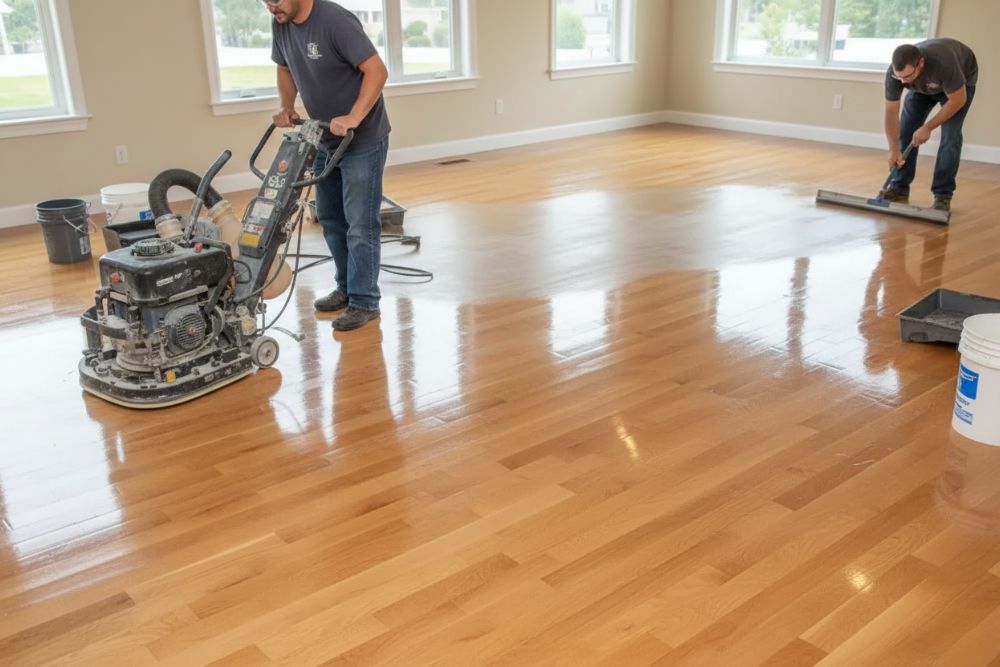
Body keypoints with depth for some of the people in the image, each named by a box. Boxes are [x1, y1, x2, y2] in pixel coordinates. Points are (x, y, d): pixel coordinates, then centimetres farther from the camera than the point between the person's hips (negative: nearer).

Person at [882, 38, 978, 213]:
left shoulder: (944, 63, -45)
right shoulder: (893, 73, -33)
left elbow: (958, 100, -30)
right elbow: (891, 112, -23)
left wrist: (928, 127, -26)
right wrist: (894, 149, -26)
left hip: (960, 81, -4)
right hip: (923, 86, 4)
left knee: (950, 135, -17)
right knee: (905, 130, -5)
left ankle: (942, 195, -11)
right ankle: (899, 188, 5)